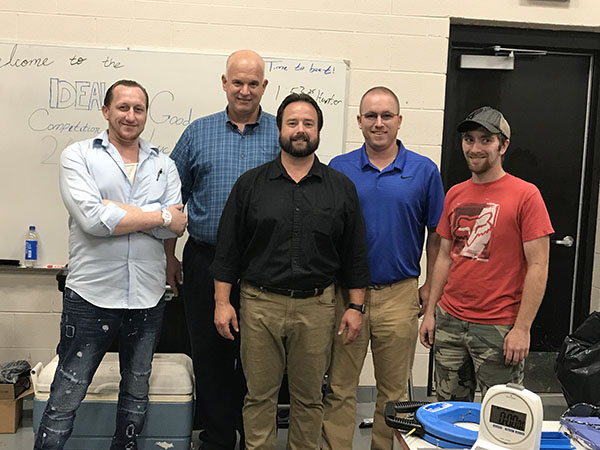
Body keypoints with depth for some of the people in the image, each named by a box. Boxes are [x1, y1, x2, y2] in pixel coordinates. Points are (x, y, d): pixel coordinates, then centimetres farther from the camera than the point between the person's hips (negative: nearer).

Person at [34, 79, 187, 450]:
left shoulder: (164, 165, 7)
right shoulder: (78, 156, -1)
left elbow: (176, 227, -8)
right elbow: (91, 219, -18)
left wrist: (112, 210, -15)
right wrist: (159, 216, -11)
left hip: (148, 298, 4)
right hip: (91, 295, -3)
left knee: (137, 395, 19)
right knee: (64, 402, 4)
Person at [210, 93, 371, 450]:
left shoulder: (342, 188, 5)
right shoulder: (251, 184, 4)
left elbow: (355, 253, 7)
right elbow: (228, 247, 4)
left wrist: (356, 306, 3)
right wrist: (222, 301, -1)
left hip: (316, 306, 1)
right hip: (260, 303, 0)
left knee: (309, 396, 11)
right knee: (260, 394, 9)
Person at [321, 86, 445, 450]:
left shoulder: (425, 171, 0)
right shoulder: (338, 168, 2)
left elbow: (436, 234, 5)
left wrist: (431, 287, 2)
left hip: (399, 295, 0)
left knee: (394, 391, 13)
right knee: (339, 388, 9)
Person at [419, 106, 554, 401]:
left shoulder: (526, 195, -8)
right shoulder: (455, 195, 10)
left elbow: (538, 267, -10)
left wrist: (522, 328, -14)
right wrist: (430, 312, 10)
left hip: (499, 328, -5)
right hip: (449, 320, 5)